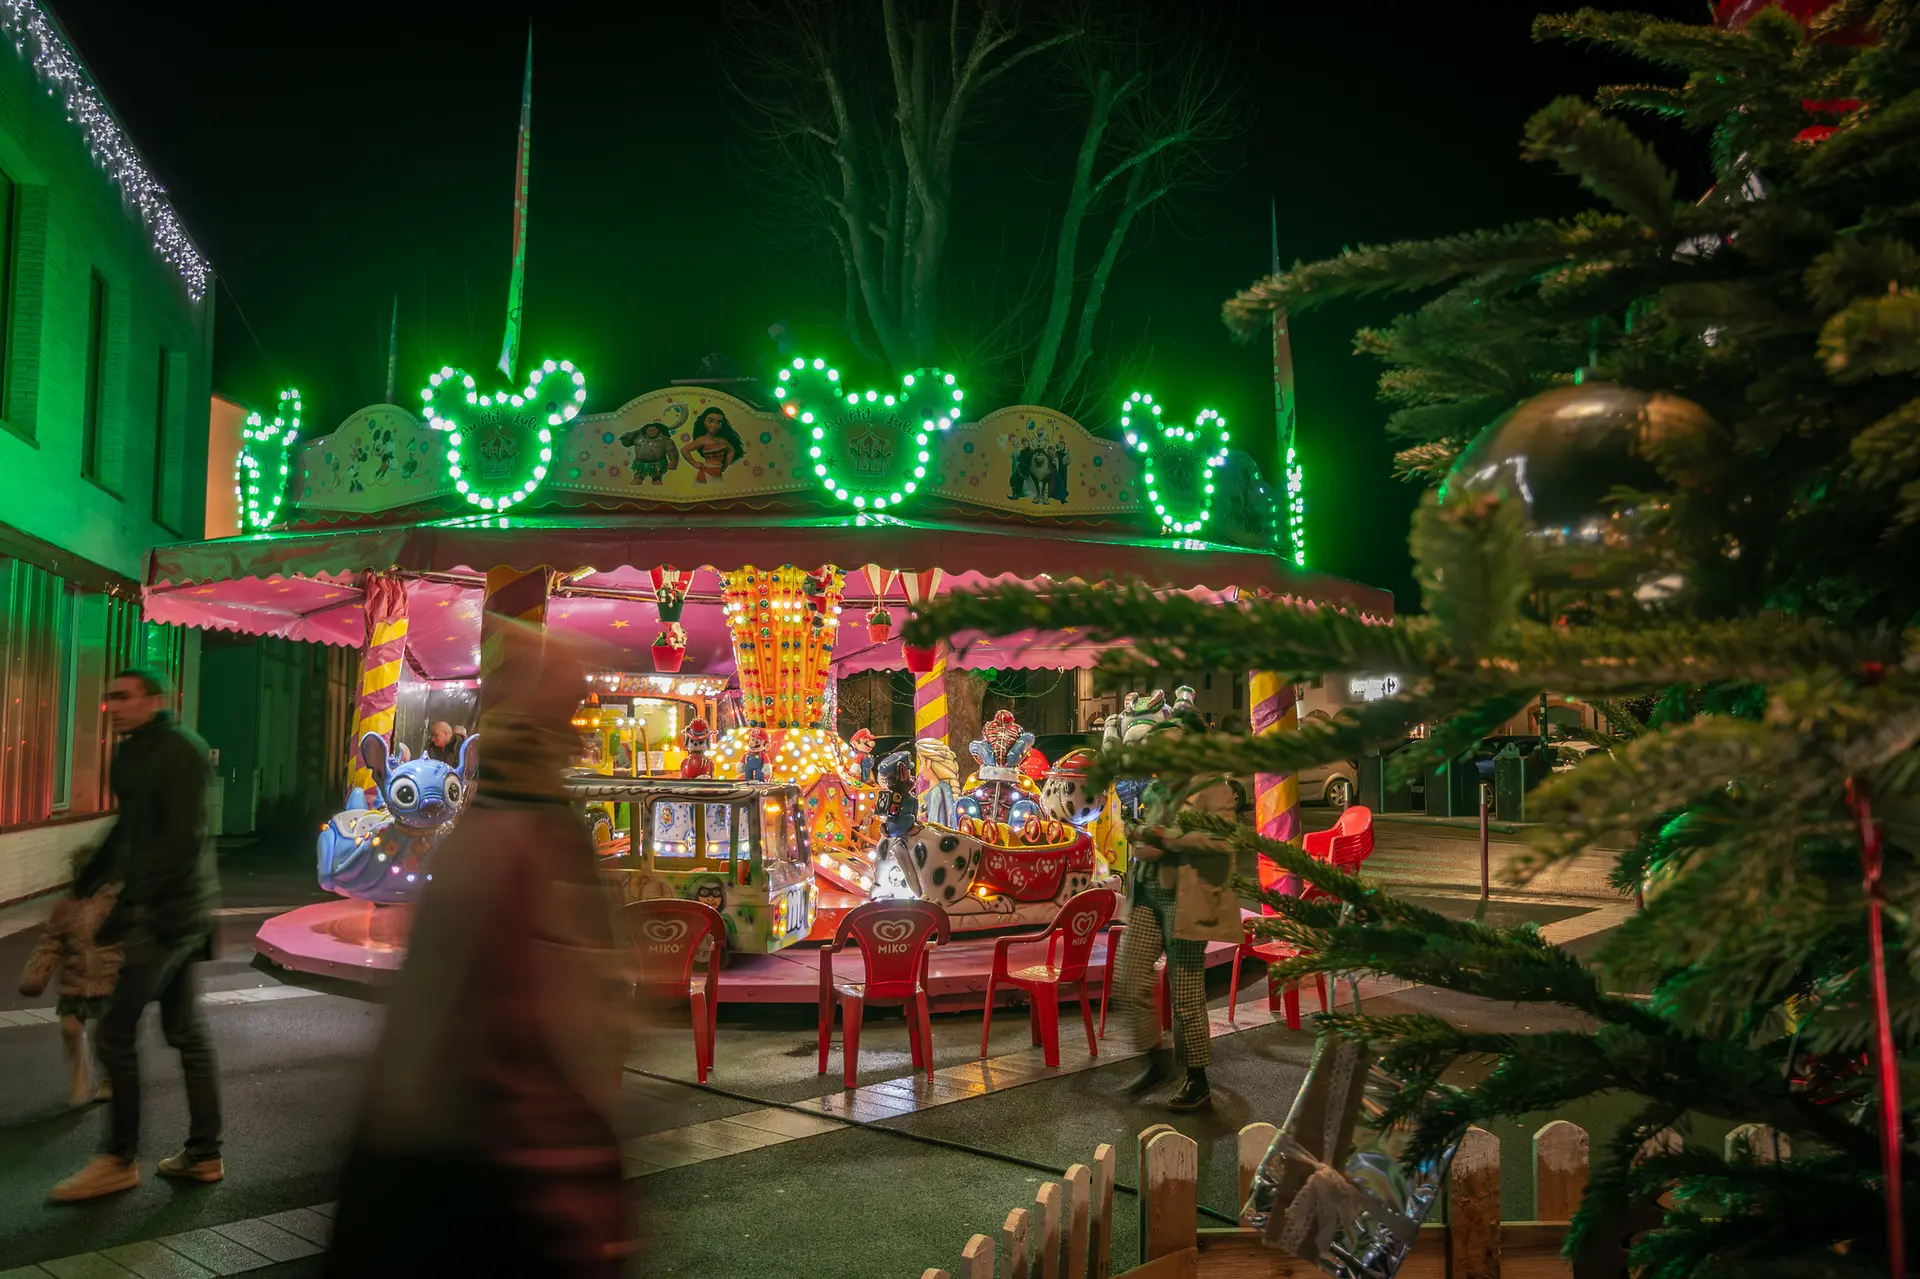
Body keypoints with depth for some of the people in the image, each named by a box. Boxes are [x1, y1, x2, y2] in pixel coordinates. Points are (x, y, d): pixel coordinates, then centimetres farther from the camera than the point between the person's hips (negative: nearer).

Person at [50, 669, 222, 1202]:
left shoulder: (179, 750, -14)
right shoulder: (135, 753, 14)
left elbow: (183, 838, -22)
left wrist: (135, 904, -24)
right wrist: (92, 875, 23)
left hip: (167, 911, -10)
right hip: (174, 911, 10)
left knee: (116, 1031, -4)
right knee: (185, 1029, 12)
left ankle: (119, 1160, 7)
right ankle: (204, 1154, 19)